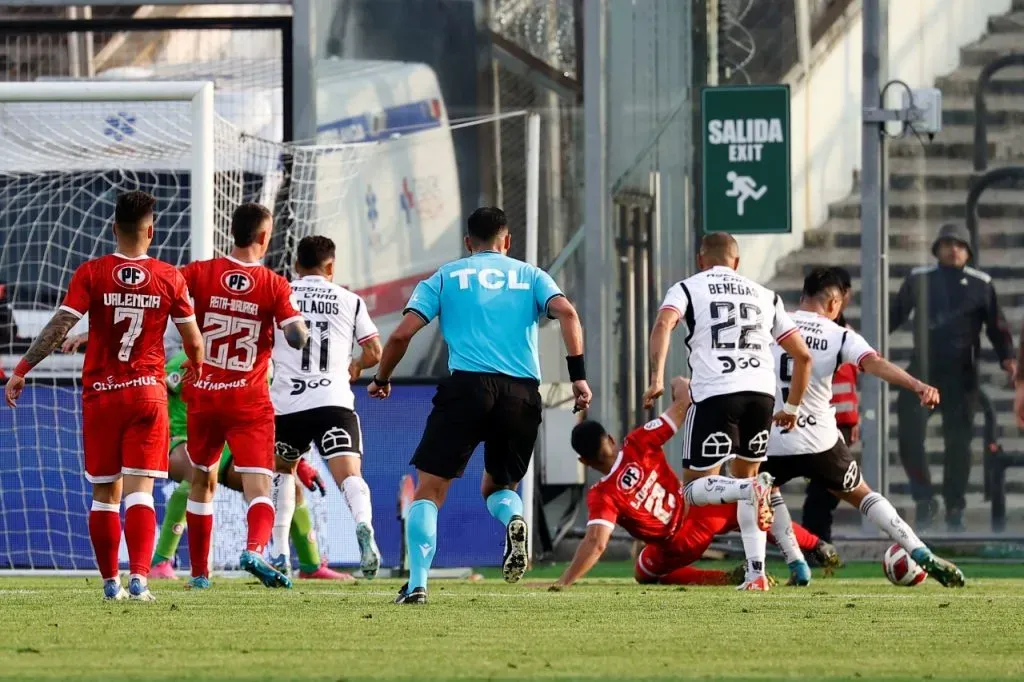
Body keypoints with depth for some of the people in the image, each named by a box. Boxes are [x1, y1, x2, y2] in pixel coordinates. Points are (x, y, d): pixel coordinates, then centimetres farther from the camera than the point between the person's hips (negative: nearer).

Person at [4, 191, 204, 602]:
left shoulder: (91, 274, -5)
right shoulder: (169, 278, -2)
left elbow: (60, 326, -11)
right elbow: (193, 341, 6)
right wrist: (196, 368, 28)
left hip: (99, 394, 0)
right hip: (147, 392, 0)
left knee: (104, 494, 11)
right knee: (139, 490, -5)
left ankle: (111, 582, 16)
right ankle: (139, 576, -21)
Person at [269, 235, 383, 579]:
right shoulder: (349, 301, 10)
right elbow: (374, 352, 9)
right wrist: (356, 367, 31)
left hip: (286, 404, 1)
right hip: (333, 402, -1)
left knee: (282, 469, 25)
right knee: (349, 473, -13)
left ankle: (280, 554, 20)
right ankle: (363, 526, -45)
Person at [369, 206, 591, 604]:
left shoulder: (445, 277, 16)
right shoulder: (530, 276, 19)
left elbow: (402, 334, 7)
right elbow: (567, 313, 0)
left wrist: (382, 379, 23)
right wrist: (578, 375, -2)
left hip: (467, 387, -2)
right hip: (523, 392, 2)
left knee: (429, 489, 3)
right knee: (497, 486, 22)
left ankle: (417, 583, -12)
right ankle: (513, 519, -14)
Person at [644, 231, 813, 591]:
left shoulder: (687, 289, 13)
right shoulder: (764, 295, 23)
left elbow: (663, 325, -10)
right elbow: (802, 355, 22)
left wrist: (657, 378, -17)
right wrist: (792, 407, 33)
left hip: (716, 394, -4)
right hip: (762, 392, 4)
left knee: (696, 489, 3)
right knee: (745, 475, 22)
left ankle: (752, 490, -29)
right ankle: (756, 572, 9)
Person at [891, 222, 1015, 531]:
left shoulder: (980, 285, 4)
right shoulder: (919, 280, 6)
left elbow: (996, 326, 6)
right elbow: (894, 316, 10)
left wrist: (1007, 357, -8)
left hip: (961, 376, 0)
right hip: (923, 370, 0)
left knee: (958, 442, 2)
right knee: (909, 435, -10)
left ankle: (955, 511, 13)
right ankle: (924, 499, 4)